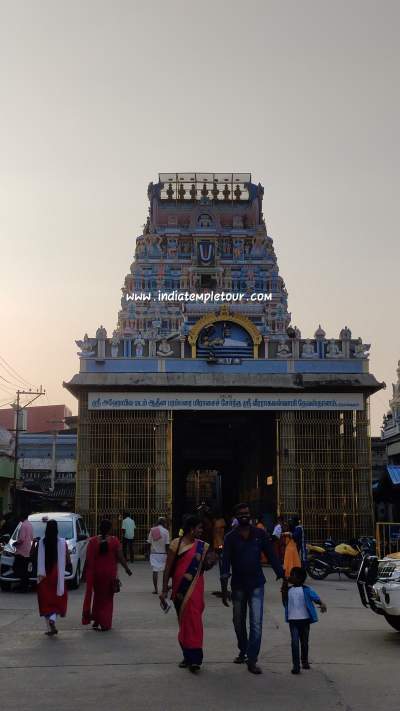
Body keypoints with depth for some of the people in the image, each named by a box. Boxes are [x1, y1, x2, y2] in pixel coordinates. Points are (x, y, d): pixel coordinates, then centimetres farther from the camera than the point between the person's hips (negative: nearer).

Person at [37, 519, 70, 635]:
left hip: (45, 575, 1)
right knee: (57, 599, 10)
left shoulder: (42, 542, -6)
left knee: (46, 600, 9)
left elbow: (40, 558, -11)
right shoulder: (62, 542, -8)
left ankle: (49, 628, 9)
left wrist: (40, 573, -11)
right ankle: (52, 619, -16)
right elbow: (67, 560, -3)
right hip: (57, 574, -1)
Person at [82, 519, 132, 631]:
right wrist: (126, 568, 7)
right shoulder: (114, 541, -10)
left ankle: (96, 621, 18)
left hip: (96, 573, 1)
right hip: (110, 573, -1)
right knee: (107, 598, 12)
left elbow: (88, 559, -7)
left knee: (97, 596, 19)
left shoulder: (92, 541, -8)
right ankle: (105, 624, 9)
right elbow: (120, 557, -6)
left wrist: (88, 573, 4)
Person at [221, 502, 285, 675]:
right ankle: (243, 651, 34)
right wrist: (224, 588, -12)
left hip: (256, 584, -1)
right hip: (238, 585, 1)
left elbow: (271, 556, 2)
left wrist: (282, 577, -3)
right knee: (239, 622, 13)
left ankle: (252, 660, -6)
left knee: (256, 622, -9)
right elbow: (226, 563, -6)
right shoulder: (231, 537, -2)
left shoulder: (260, 534, 0)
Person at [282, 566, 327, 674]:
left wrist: (322, 604, -31)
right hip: (293, 620, 1)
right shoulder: (288, 590, 5)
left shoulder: (306, 590, -6)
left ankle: (304, 661, 34)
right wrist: (284, 592, -2)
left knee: (304, 641, 14)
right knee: (295, 642, -7)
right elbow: (285, 603, 10)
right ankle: (296, 665, -5)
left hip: (305, 619, -1)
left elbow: (316, 598, -11)